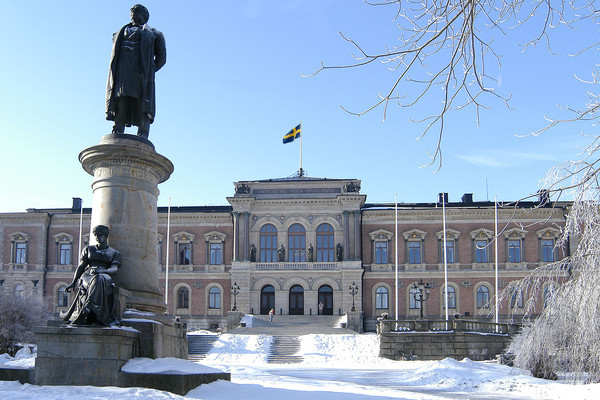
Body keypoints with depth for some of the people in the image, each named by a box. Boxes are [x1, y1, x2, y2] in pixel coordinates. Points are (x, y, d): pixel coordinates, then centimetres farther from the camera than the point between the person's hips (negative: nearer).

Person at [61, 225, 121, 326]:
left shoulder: (114, 253, 19)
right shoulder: (88, 249, 26)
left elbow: (114, 269, 1)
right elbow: (81, 266, 16)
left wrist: (102, 270, -21)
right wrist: (73, 282, 0)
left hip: (105, 277, -1)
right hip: (87, 276, 1)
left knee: (100, 279, -41)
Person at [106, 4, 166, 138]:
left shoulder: (153, 34, 23)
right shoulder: (123, 32, 33)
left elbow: (161, 58, 14)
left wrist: (148, 72, 2)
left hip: (141, 72, -3)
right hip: (122, 72, 3)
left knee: (143, 107, -17)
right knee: (121, 104, -13)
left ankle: (142, 137, -26)